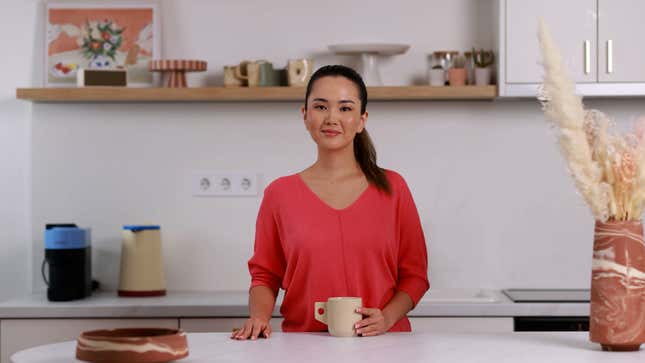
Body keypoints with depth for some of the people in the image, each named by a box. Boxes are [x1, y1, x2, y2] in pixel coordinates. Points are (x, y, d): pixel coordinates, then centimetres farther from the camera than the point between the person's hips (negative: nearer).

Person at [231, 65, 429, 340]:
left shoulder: (392, 188, 6)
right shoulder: (280, 193, 5)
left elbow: (414, 274, 8)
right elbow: (265, 276, 12)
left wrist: (387, 318, -9)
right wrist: (259, 317, -7)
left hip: (381, 344, 0)